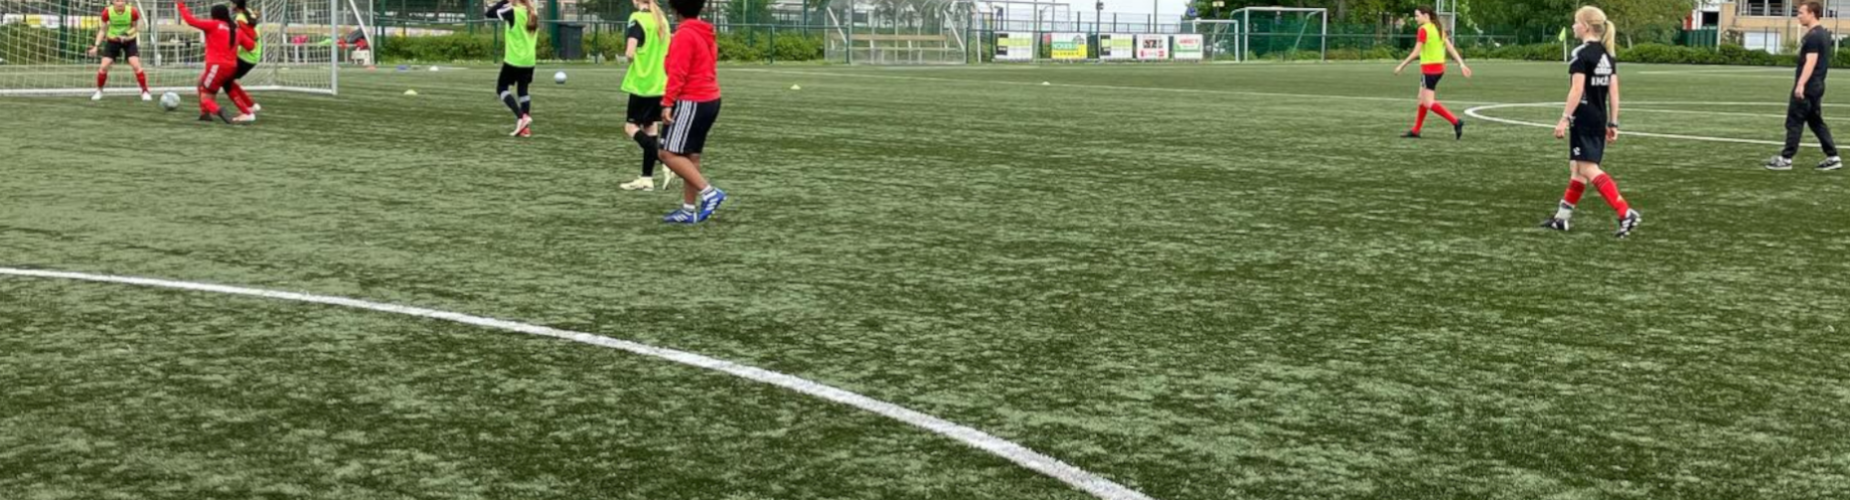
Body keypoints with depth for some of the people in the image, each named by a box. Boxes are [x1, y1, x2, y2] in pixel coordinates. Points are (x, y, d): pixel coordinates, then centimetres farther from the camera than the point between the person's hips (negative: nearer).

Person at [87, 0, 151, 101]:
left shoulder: (133, 11, -21)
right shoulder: (107, 12, -18)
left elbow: (135, 27, -6)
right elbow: (102, 30, -5)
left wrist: (126, 35, -26)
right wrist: (96, 45, -10)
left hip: (129, 41, -1)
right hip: (113, 41, 1)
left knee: (136, 66, -16)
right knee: (103, 67, -6)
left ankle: (145, 92, -2)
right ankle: (99, 91, 15)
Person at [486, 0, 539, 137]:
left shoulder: (513, 12, -13)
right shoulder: (533, 14, 7)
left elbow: (489, 13, -7)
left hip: (514, 60, -6)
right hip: (529, 60, 6)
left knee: (501, 88, 7)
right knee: (523, 90, 13)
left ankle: (521, 117, -11)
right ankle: (525, 128, 8)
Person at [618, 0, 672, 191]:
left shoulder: (637, 19, -12)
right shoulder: (661, 20, 10)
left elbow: (630, 53, -20)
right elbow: (667, 52, 17)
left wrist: (627, 54, 0)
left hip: (641, 84, -7)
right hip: (660, 84, 7)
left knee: (631, 127, 1)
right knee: (650, 127, 11)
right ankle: (647, 177, 11)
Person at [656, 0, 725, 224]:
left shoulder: (684, 34, -14)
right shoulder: (706, 34, 14)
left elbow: (678, 73, -21)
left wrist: (667, 102, -21)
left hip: (690, 102, -10)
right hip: (710, 100, 10)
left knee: (669, 154, -8)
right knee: (691, 156, 12)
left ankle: (709, 193, -13)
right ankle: (689, 210, 13)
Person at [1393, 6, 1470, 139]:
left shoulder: (1424, 29, -14)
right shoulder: (1438, 28, 11)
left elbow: (1416, 52, -16)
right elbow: (1450, 48, 8)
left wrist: (1401, 66, -10)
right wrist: (1461, 64, 7)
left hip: (1429, 68, -9)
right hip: (1439, 67, 9)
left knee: (1429, 103, -6)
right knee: (1422, 99, 17)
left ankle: (1456, 122, -15)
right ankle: (1415, 130, 23)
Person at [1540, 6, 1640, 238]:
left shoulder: (1581, 53, -13)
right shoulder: (1607, 55, 11)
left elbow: (1577, 90, -18)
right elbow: (1614, 92, 10)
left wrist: (1565, 118, -15)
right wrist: (1613, 123, 13)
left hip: (1584, 118, -9)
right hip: (1600, 118, 9)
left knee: (1588, 169, -10)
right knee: (1577, 168, 16)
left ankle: (1626, 213, -20)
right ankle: (1562, 217, 22)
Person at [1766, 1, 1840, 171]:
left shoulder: (1813, 36, -16)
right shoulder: (1824, 34, 15)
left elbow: (1811, 61, -24)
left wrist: (1801, 84, -31)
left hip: (1807, 87, -10)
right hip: (1816, 86, 10)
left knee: (1794, 122, -4)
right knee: (1816, 121, 13)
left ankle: (1786, 159, 0)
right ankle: (1833, 157, 11)